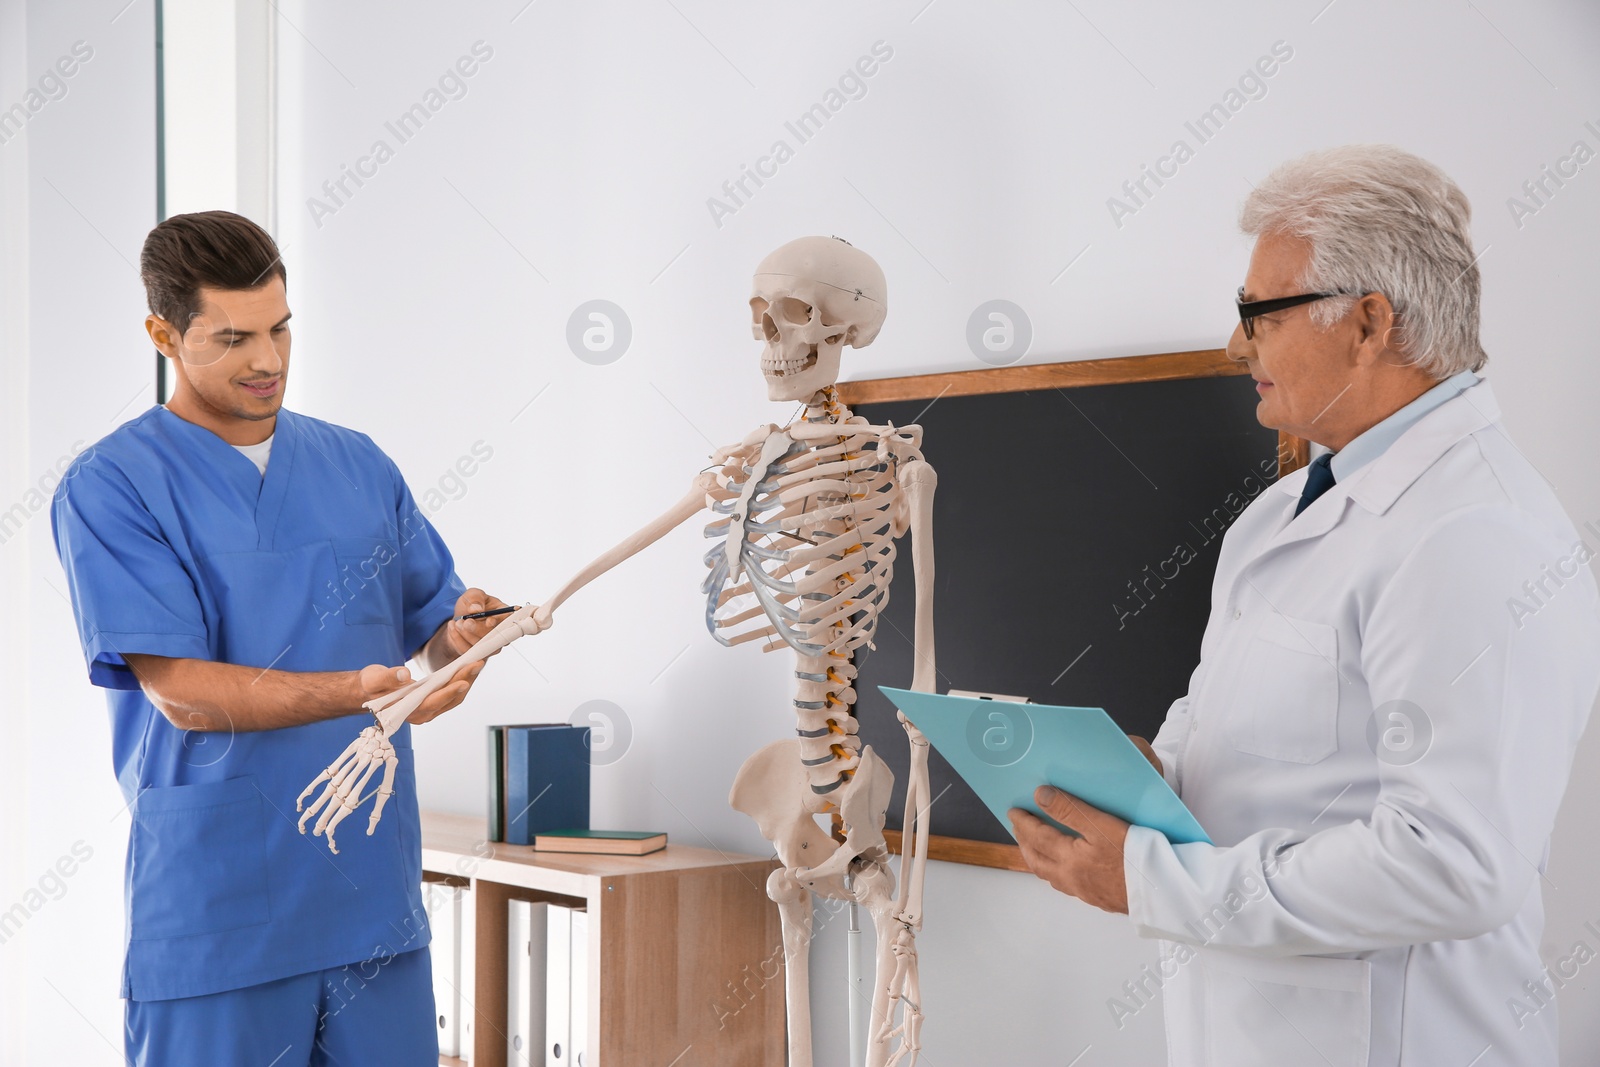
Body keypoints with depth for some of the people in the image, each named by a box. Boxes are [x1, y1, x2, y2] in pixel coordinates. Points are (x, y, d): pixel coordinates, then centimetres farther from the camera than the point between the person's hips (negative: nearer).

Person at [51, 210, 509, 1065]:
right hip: (217, 908, -4)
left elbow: (430, 625, 14)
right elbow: (182, 692, -14)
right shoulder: (110, 488, -6)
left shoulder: (358, 465, 11)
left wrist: (461, 631, -10)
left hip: (374, 888, 5)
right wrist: (354, 692, -26)